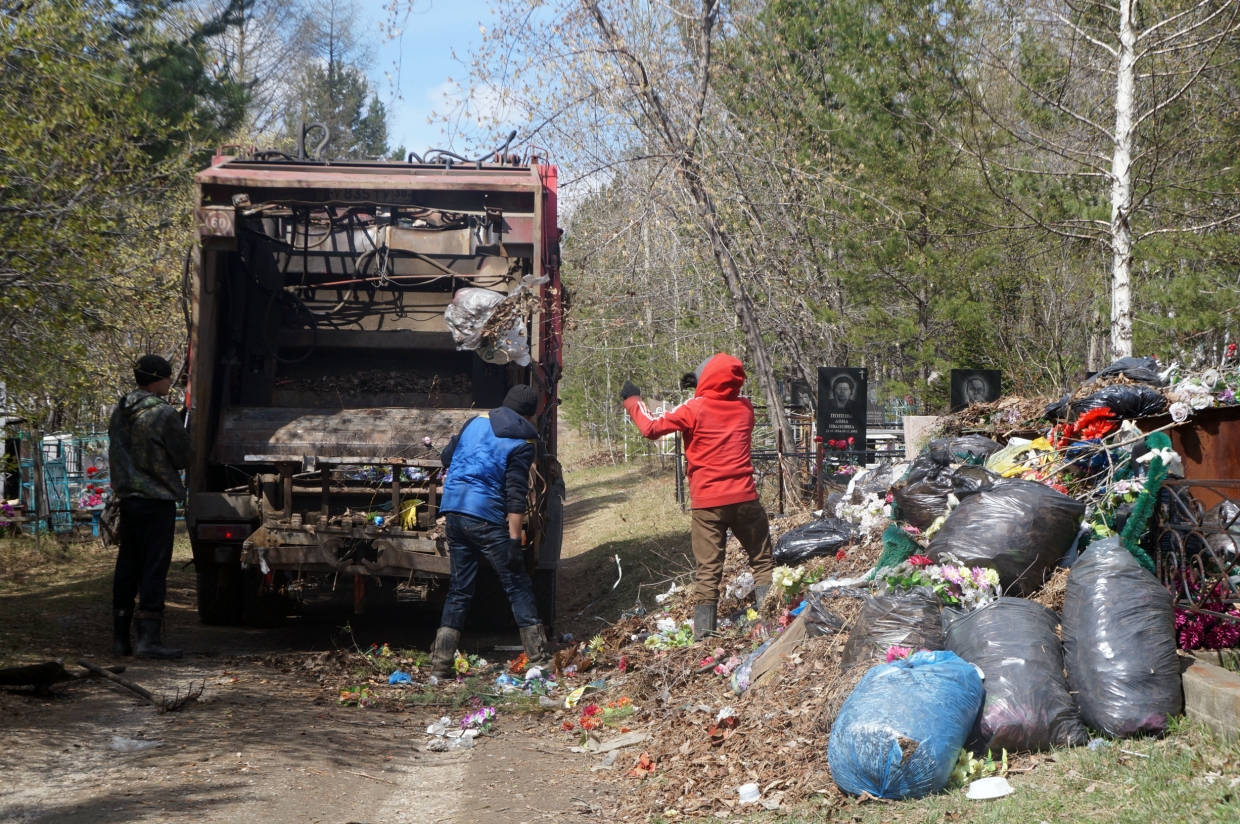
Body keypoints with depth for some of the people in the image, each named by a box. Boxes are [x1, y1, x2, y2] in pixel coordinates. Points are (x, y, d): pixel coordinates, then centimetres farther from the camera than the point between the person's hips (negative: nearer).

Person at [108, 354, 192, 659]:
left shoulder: (119, 412, 7)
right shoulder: (164, 414, -14)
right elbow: (184, 457, -6)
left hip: (128, 497, 7)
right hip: (158, 499, -7)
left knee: (127, 566, 12)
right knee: (154, 568, -5)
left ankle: (120, 637, 16)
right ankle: (147, 639, -8)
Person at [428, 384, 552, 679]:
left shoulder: (476, 422, 13)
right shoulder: (522, 442, -5)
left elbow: (446, 457, 24)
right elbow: (516, 496, -12)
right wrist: (514, 541, -13)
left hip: (453, 511, 6)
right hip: (486, 518, -6)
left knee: (459, 590, 14)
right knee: (518, 587, 3)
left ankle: (440, 665, 10)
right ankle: (540, 660, 2)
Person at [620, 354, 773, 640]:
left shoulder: (694, 410, -7)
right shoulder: (745, 407, 5)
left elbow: (652, 428, -5)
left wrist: (633, 401, 10)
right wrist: (698, 396, 25)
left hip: (707, 502, -2)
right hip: (744, 498, 2)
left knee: (708, 569, 1)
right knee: (762, 561, 11)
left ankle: (703, 632, -1)